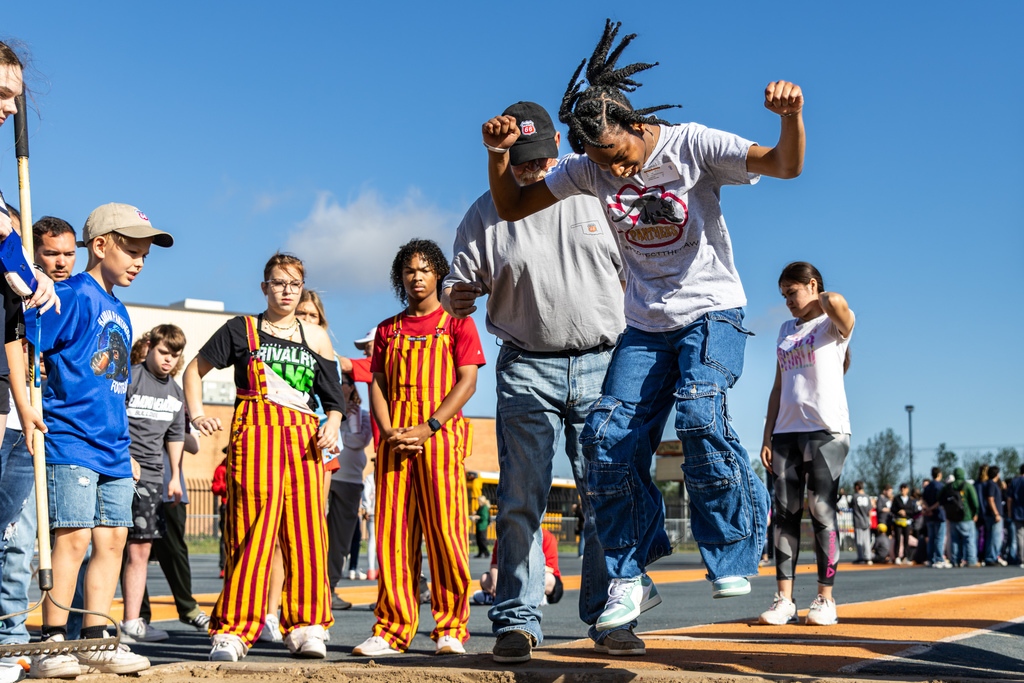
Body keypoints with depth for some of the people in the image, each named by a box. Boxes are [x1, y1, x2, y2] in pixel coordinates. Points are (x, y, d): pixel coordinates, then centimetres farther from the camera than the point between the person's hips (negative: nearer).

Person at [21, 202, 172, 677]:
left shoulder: (119, 312, 19)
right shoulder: (73, 296, -6)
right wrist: (26, 408, -21)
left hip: (111, 447, 8)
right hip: (69, 440, -8)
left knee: (112, 540, 6)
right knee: (73, 536, -10)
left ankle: (95, 640, 11)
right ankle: (52, 644, -4)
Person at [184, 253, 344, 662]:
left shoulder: (316, 338, 18)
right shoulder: (241, 330, 13)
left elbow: (334, 397, 17)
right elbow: (195, 370, 19)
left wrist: (332, 426, -2)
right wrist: (197, 415, 6)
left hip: (304, 438, 3)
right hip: (255, 430, -3)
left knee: (306, 531, -4)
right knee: (253, 529, -11)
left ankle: (306, 627, 5)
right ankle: (233, 631, -9)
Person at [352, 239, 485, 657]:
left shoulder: (456, 323, 7)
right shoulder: (388, 330, 18)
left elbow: (467, 382, -3)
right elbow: (377, 385, 12)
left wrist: (427, 428, -13)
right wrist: (389, 432, -6)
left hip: (441, 437, -3)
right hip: (395, 441, 3)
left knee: (445, 532, -7)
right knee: (393, 534, 0)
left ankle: (451, 629, 0)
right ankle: (393, 629, 4)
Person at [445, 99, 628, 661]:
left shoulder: (596, 196, 7)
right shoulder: (486, 215, 5)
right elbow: (462, 286, 4)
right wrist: (455, 300, -20)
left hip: (602, 366, 1)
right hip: (527, 368, 0)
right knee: (520, 502, -2)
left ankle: (608, 614, 10)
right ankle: (516, 620, 4)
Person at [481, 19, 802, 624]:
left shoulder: (692, 145, -14)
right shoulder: (591, 168, -3)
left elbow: (786, 165, -23)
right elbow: (512, 207, 5)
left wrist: (791, 116, -44)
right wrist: (499, 151, -13)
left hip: (712, 311, -4)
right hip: (646, 326, 4)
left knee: (699, 414, -30)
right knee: (608, 444, -7)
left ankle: (733, 549, -11)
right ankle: (629, 577, 11)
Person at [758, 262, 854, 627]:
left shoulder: (833, 325, 2)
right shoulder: (786, 330, 22)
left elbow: (837, 303, -24)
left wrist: (823, 299, 0)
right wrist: (767, 436, 13)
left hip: (827, 431, -6)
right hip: (787, 431, 6)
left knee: (822, 510, -7)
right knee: (785, 511, 0)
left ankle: (825, 599, -1)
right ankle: (784, 599, 1)